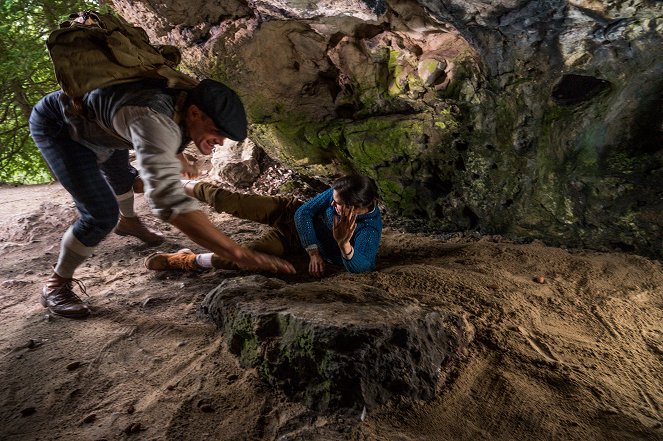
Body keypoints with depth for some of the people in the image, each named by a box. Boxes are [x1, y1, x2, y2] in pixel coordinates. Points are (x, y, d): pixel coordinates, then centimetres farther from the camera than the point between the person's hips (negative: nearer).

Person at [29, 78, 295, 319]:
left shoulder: (184, 105, -17)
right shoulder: (155, 121, -45)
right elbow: (169, 200, -58)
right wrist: (240, 255, -62)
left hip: (98, 127, 8)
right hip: (56, 126, -8)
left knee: (123, 178, 31)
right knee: (102, 214, -21)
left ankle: (129, 222, 66)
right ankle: (56, 284, 4)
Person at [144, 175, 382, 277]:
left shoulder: (371, 229, -28)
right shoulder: (338, 192, -21)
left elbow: (361, 267, -39)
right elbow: (304, 212, -15)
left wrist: (344, 243, -57)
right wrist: (314, 252, -22)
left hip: (289, 240, -2)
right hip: (291, 213, 2)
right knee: (230, 202, -2)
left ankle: (187, 261, -1)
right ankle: (182, 184, 30)